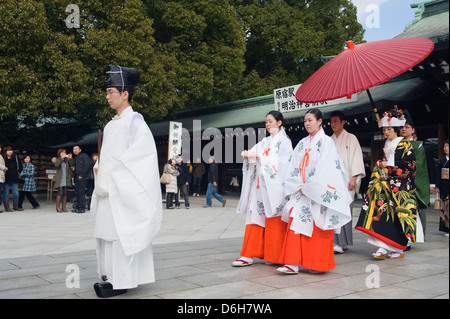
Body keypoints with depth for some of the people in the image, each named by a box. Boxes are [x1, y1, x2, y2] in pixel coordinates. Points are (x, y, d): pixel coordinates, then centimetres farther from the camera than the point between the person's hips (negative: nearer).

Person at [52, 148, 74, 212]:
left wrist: (70, 159, -12)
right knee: (60, 192, -8)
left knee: (65, 193, 3)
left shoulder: (67, 160, 13)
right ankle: (58, 207, -2)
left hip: (66, 180, 3)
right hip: (60, 180, -3)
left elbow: (72, 165, -2)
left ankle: (64, 207, 8)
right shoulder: (56, 159, 7)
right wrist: (61, 158, -17)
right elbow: (56, 165, -14)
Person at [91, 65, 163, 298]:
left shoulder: (135, 121, -8)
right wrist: (100, 168, 4)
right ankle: (110, 277, 17)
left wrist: (109, 173, -13)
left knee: (120, 232, -7)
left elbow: (137, 155, -14)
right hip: (108, 189, 9)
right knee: (107, 232, 9)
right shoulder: (111, 125, 18)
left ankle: (121, 280, -1)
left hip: (124, 190, -8)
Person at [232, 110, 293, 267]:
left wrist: (260, 158, -17)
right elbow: (254, 152, 10)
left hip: (274, 185, -6)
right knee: (255, 216, 1)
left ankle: (274, 256, 7)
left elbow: (280, 161, -11)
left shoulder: (284, 140, 1)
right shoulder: (265, 141, 21)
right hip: (260, 184, 6)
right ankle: (248, 255, 1)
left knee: (274, 221, -3)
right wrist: (248, 155, -12)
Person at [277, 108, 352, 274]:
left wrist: (308, 188, -12)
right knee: (295, 224, -3)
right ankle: (292, 263, -2)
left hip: (318, 193, -5)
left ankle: (319, 264, 11)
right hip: (302, 192, 6)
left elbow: (323, 168, -12)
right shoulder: (302, 144, 15)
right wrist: (299, 187, -3)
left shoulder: (326, 142, -3)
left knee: (318, 228, -1)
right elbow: (294, 167, 11)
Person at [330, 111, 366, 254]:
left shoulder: (351, 138, 4)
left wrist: (354, 178, -12)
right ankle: (337, 242, 6)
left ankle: (341, 243, -12)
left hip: (345, 180, -5)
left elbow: (356, 158, -3)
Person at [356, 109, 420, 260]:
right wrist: (380, 165, 4)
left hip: (401, 186, -6)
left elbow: (410, 164, -8)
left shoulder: (405, 144, -2)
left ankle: (399, 249, 6)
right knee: (382, 212, -6)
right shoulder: (385, 145, 18)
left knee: (398, 215, -5)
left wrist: (389, 166, -9)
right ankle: (382, 248, -10)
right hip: (386, 184, 6)